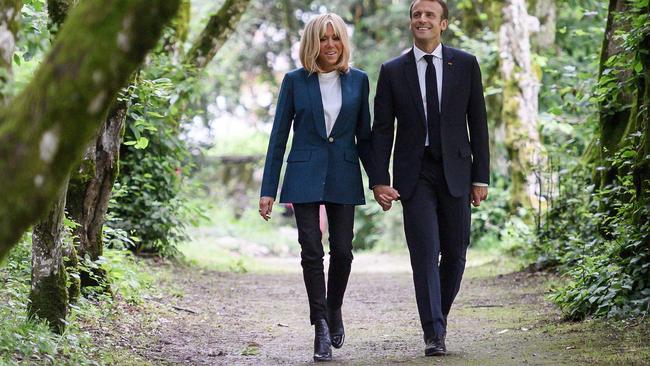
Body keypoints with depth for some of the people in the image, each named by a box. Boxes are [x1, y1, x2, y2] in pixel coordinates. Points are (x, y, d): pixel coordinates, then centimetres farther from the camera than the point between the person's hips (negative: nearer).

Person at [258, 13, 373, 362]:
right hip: (305, 176, -1)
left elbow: (364, 136, 10)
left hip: (344, 176, 2)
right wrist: (268, 190, -3)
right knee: (312, 252, -6)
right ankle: (321, 326, 1)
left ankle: (334, 309, 27)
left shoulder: (358, 80, 5)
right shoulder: (295, 81, 0)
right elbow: (278, 136, 1)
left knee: (342, 251, 1)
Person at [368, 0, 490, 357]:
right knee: (425, 252, -8)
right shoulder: (392, 70, 3)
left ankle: (438, 317, 25)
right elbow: (382, 129, 2)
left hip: (455, 170, 1)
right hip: (415, 174, -1)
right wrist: (379, 180, -7)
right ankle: (434, 334, -9)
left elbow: (477, 123, 4)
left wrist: (481, 177, 1)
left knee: (455, 252, 6)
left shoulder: (465, 65, 3)